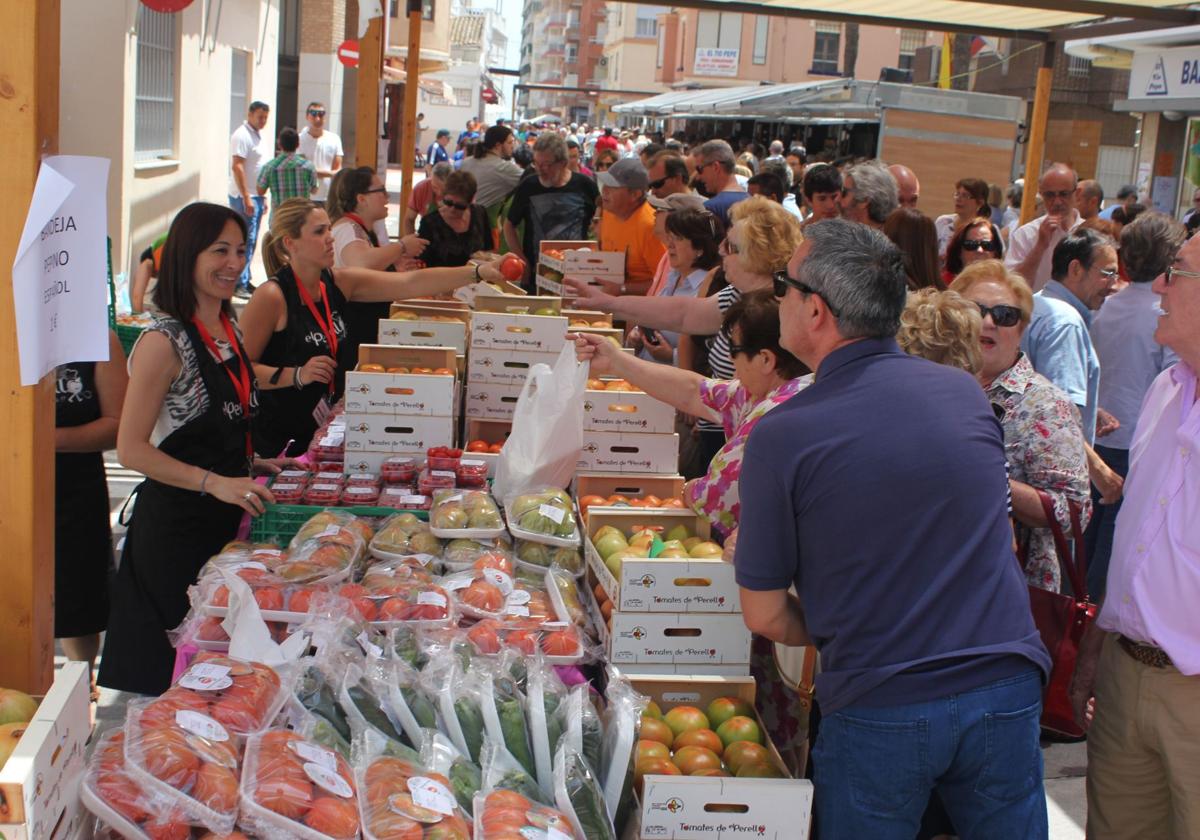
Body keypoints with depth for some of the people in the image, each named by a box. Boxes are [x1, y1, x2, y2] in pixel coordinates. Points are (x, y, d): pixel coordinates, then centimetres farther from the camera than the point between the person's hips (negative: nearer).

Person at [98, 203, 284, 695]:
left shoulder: (230, 331, 9)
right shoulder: (165, 341, -15)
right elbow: (131, 449, -18)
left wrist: (250, 465, 8)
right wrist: (215, 483, -26)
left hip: (227, 522, 8)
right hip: (175, 523, -8)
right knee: (169, 668, 2)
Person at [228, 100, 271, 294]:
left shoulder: (259, 136, 16)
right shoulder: (242, 135, -12)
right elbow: (237, 167, -19)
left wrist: (263, 198, 20)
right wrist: (246, 198, -22)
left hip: (256, 196, 9)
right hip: (245, 197, -9)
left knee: (251, 240, 11)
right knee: (245, 240, -8)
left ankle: (245, 281, 18)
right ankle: (239, 284, -5)